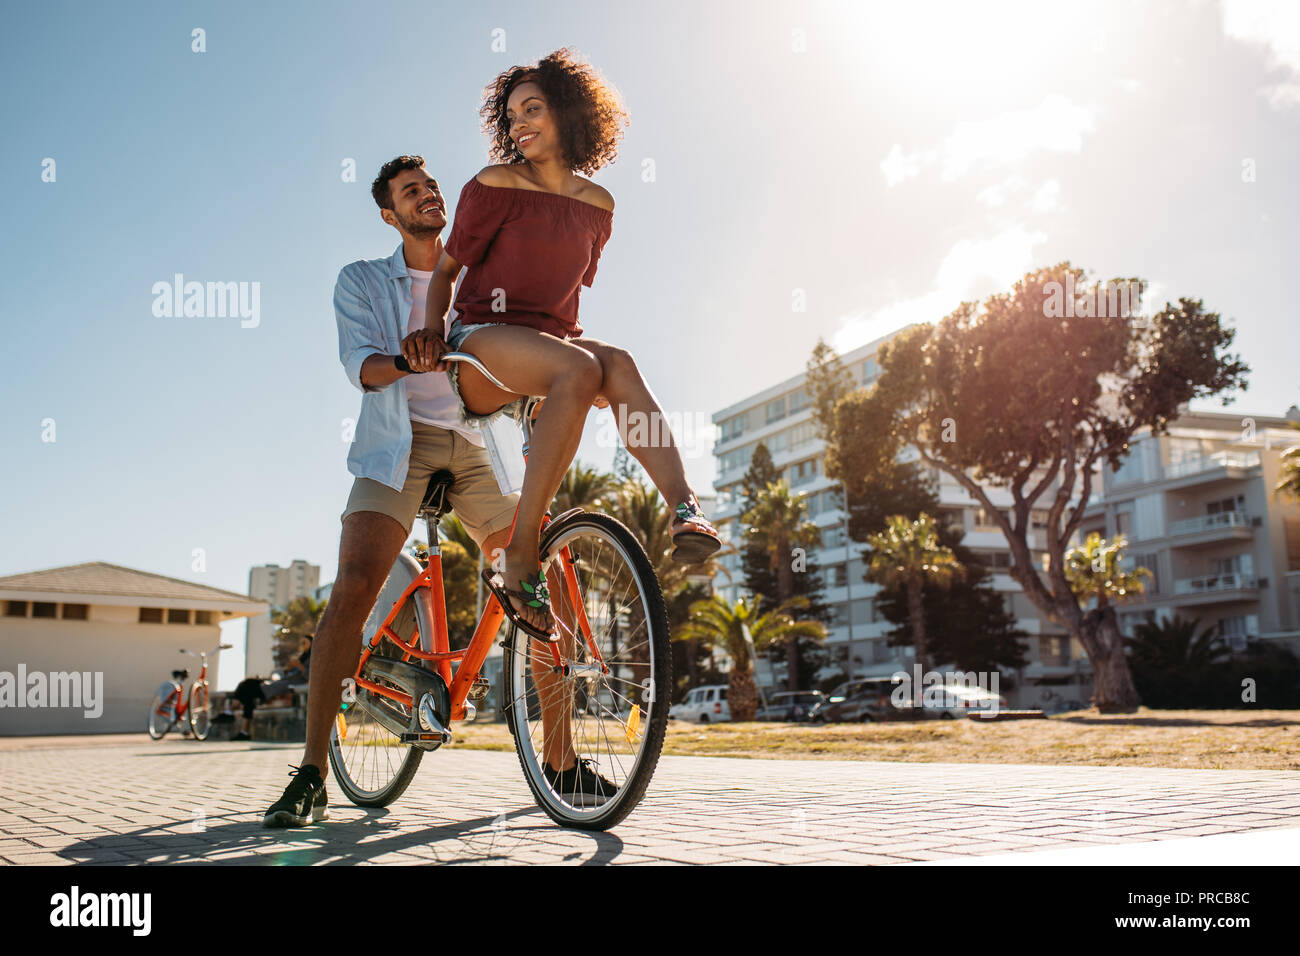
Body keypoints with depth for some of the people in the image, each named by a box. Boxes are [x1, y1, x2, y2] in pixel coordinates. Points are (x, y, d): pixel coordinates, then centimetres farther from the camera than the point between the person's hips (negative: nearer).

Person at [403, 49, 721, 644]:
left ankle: (686, 510, -50)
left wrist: (569, 339, 13)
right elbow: (448, 266, 8)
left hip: (552, 342, 4)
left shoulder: (597, 206, 13)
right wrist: (432, 330, -5)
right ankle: (520, 561, -39)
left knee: (617, 364, -32)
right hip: (482, 341, -4)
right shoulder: (494, 186, 1)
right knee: (580, 371, -37)